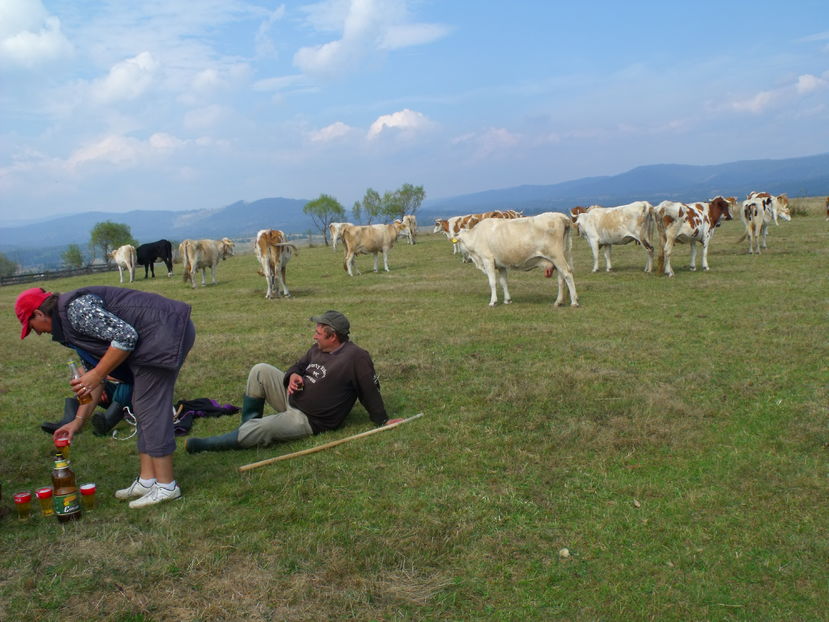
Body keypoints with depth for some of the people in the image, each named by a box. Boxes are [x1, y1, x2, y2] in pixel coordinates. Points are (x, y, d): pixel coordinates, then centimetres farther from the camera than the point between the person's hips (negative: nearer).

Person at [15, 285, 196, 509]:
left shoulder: (76, 308, -11)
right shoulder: (70, 321, 22)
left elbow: (125, 336, -19)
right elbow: (98, 372, 25)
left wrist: (96, 375, -11)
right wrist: (79, 420, 25)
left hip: (164, 332, -11)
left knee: (150, 407, -6)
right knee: (143, 407, 14)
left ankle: (166, 486, 2)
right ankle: (147, 480, 19)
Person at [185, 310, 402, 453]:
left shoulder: (357, 357, -20)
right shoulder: (318, 348, 5)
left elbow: (370, 391, -16)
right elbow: (300, 364, 17)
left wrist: (382, 421, -12)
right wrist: (293, 375, -6)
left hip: (308, 420, -8)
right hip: (293, 395, 8)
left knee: (258, 431, -24)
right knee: (260, 370, -7)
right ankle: (249, 422, 2)